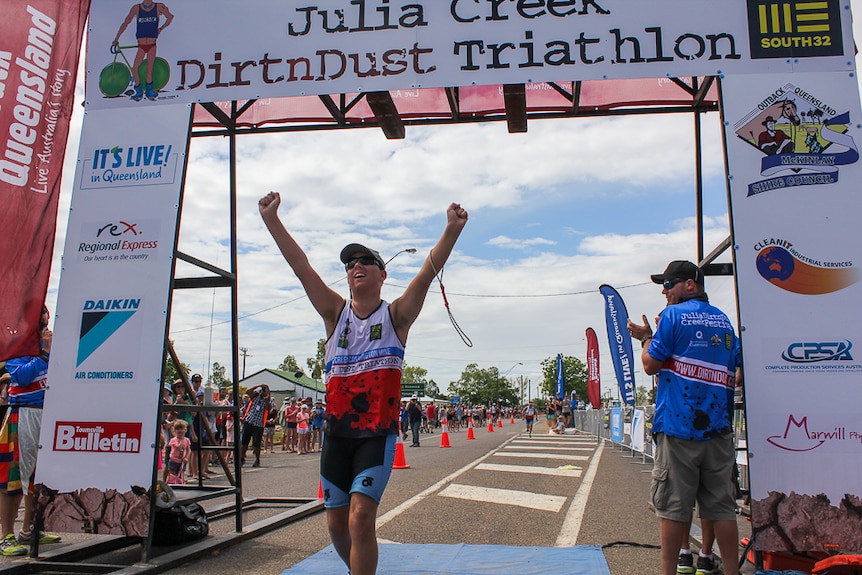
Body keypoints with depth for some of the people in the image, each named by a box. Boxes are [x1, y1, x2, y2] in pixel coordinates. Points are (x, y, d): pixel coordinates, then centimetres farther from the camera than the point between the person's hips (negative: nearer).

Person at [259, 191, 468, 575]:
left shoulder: (396, 316, 0)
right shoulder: (336, 313, 6)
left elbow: (428, 273, -14)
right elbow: (301, 266, -1)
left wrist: (452, 230, -27)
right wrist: (271, 220, -8)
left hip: (378, 434, -3)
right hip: (337, 432, 4)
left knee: (361, 517, -16)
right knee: (337, 523, 12)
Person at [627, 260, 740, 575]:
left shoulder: (673, 315, -4)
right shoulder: (723, 319, 14)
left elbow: (651, 365, -5)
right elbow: (734, 375, 18)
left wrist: (646, 337, 9)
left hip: (678, 425, -6)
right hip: (718, 426, 6)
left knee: (673, 505, 0)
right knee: (722, 506, 8)